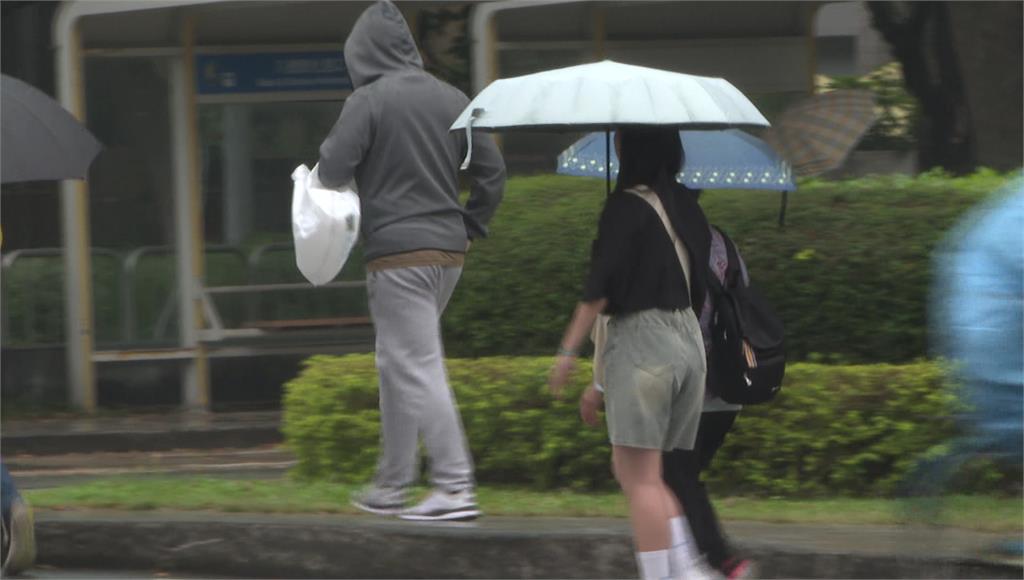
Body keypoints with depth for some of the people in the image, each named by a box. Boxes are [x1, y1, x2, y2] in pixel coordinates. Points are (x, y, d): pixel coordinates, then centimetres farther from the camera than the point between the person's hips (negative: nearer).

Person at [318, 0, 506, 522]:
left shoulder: (368, 100, -10)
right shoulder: (452, 99, 10)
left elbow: (334, 169, -14)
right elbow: (492, 170, 9)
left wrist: (318, 173, 8)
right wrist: (469, 226, 16)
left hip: (396, 252, -7)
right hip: (448, 252, 7)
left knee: (417, 367, -7)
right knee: (396, 364, 18)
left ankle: (455, 487, -15)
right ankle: (392, 484, 23)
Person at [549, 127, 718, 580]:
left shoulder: (626, 207, -11)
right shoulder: (686, 207, 10)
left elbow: (599, 287, -14)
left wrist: (568, 351, -8)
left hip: (639, 339, -8)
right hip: (690, 343, 8)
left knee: (639, 475, -3)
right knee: (631, 470, 15)